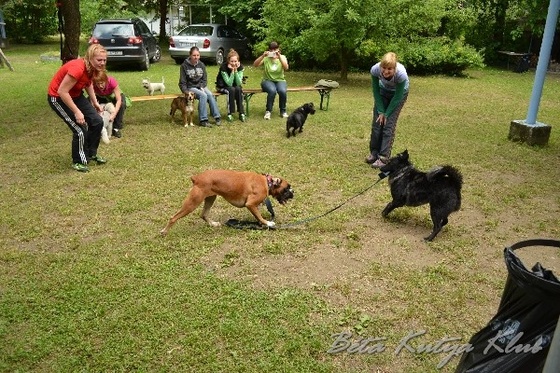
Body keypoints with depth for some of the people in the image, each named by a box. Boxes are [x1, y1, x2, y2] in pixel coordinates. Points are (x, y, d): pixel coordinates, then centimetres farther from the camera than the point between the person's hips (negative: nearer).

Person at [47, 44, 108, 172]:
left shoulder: (93, 68, -8)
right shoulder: (77, 69, -34)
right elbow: (62, 92, -32)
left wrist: (95, 102, 14)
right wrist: (77, 112, -29)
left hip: (76, 95, 8)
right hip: (58, 98, -8)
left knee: (97, 122, 0)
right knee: (80, 130, -12)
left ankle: (91, 153, 21)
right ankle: (78, 162, 9)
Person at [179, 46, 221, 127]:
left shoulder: (201, 65, 6)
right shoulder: (184, 66, -6)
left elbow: (205, 79, 11)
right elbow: (182, 83, -4)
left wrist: (202, 87, -9)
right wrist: (186, 92, -19)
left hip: (201, 86, 4)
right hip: (190, 87, -4)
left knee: (210, 95, -26)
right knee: (203, 96, -31)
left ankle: (217, 117, -22)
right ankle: (203, 120, -31)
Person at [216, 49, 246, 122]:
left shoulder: (240, 67, -14)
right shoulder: (223, 67, -23)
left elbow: (239, 83, -21)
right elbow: (229, 83, -28)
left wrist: (236, 70, -29)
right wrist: (232, 71, -33)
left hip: (235, 86, 3)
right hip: (222, 86, -3)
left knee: (238, 89, -30)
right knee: (232, 90, -33)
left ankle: (241, 113, -25)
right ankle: (230, 113, -27)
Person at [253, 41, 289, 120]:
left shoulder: (282, 57, 1)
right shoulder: (266, 58, -1)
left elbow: (286, 68, -17)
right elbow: (255, 65, -15)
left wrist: (279, 57, -28)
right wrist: (263, 56, -28)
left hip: (280, 80, 1)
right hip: (267, 80, -1)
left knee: (283, 91, -32)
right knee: (272, 91, -35)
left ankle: (283, 111, -8)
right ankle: (268, 111, -17)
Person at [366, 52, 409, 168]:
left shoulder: (401, 74, -38)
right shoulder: (375, 69, -32)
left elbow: (397, 96, -23)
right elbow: (376, 91, -16)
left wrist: (386, 114, -16)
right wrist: (381, 111, -14)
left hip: (399, 93, -3)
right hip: (383, 91, 3)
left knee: (389, 124, -10)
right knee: (377, 122, 1)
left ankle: (384, 157, -7)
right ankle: (374, 152, 15)